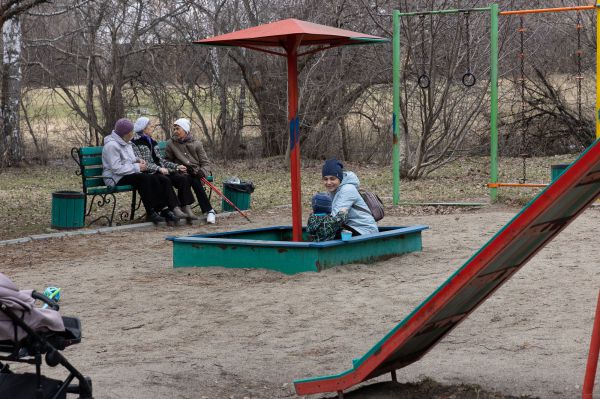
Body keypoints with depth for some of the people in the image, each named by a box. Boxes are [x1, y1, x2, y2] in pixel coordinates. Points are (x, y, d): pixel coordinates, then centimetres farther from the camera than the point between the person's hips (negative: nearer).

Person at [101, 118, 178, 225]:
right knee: (144, 178, -30)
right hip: (116, 178, -9)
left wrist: (138, 160, 9)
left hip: (129, 173, 9)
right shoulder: (111, 145, -17)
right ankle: (150, 212, -25)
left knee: (153, 179, -16)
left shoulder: (126, 143, 15)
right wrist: (137, 167, -18)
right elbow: (116, 168, -24)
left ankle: (163, 209, -19)